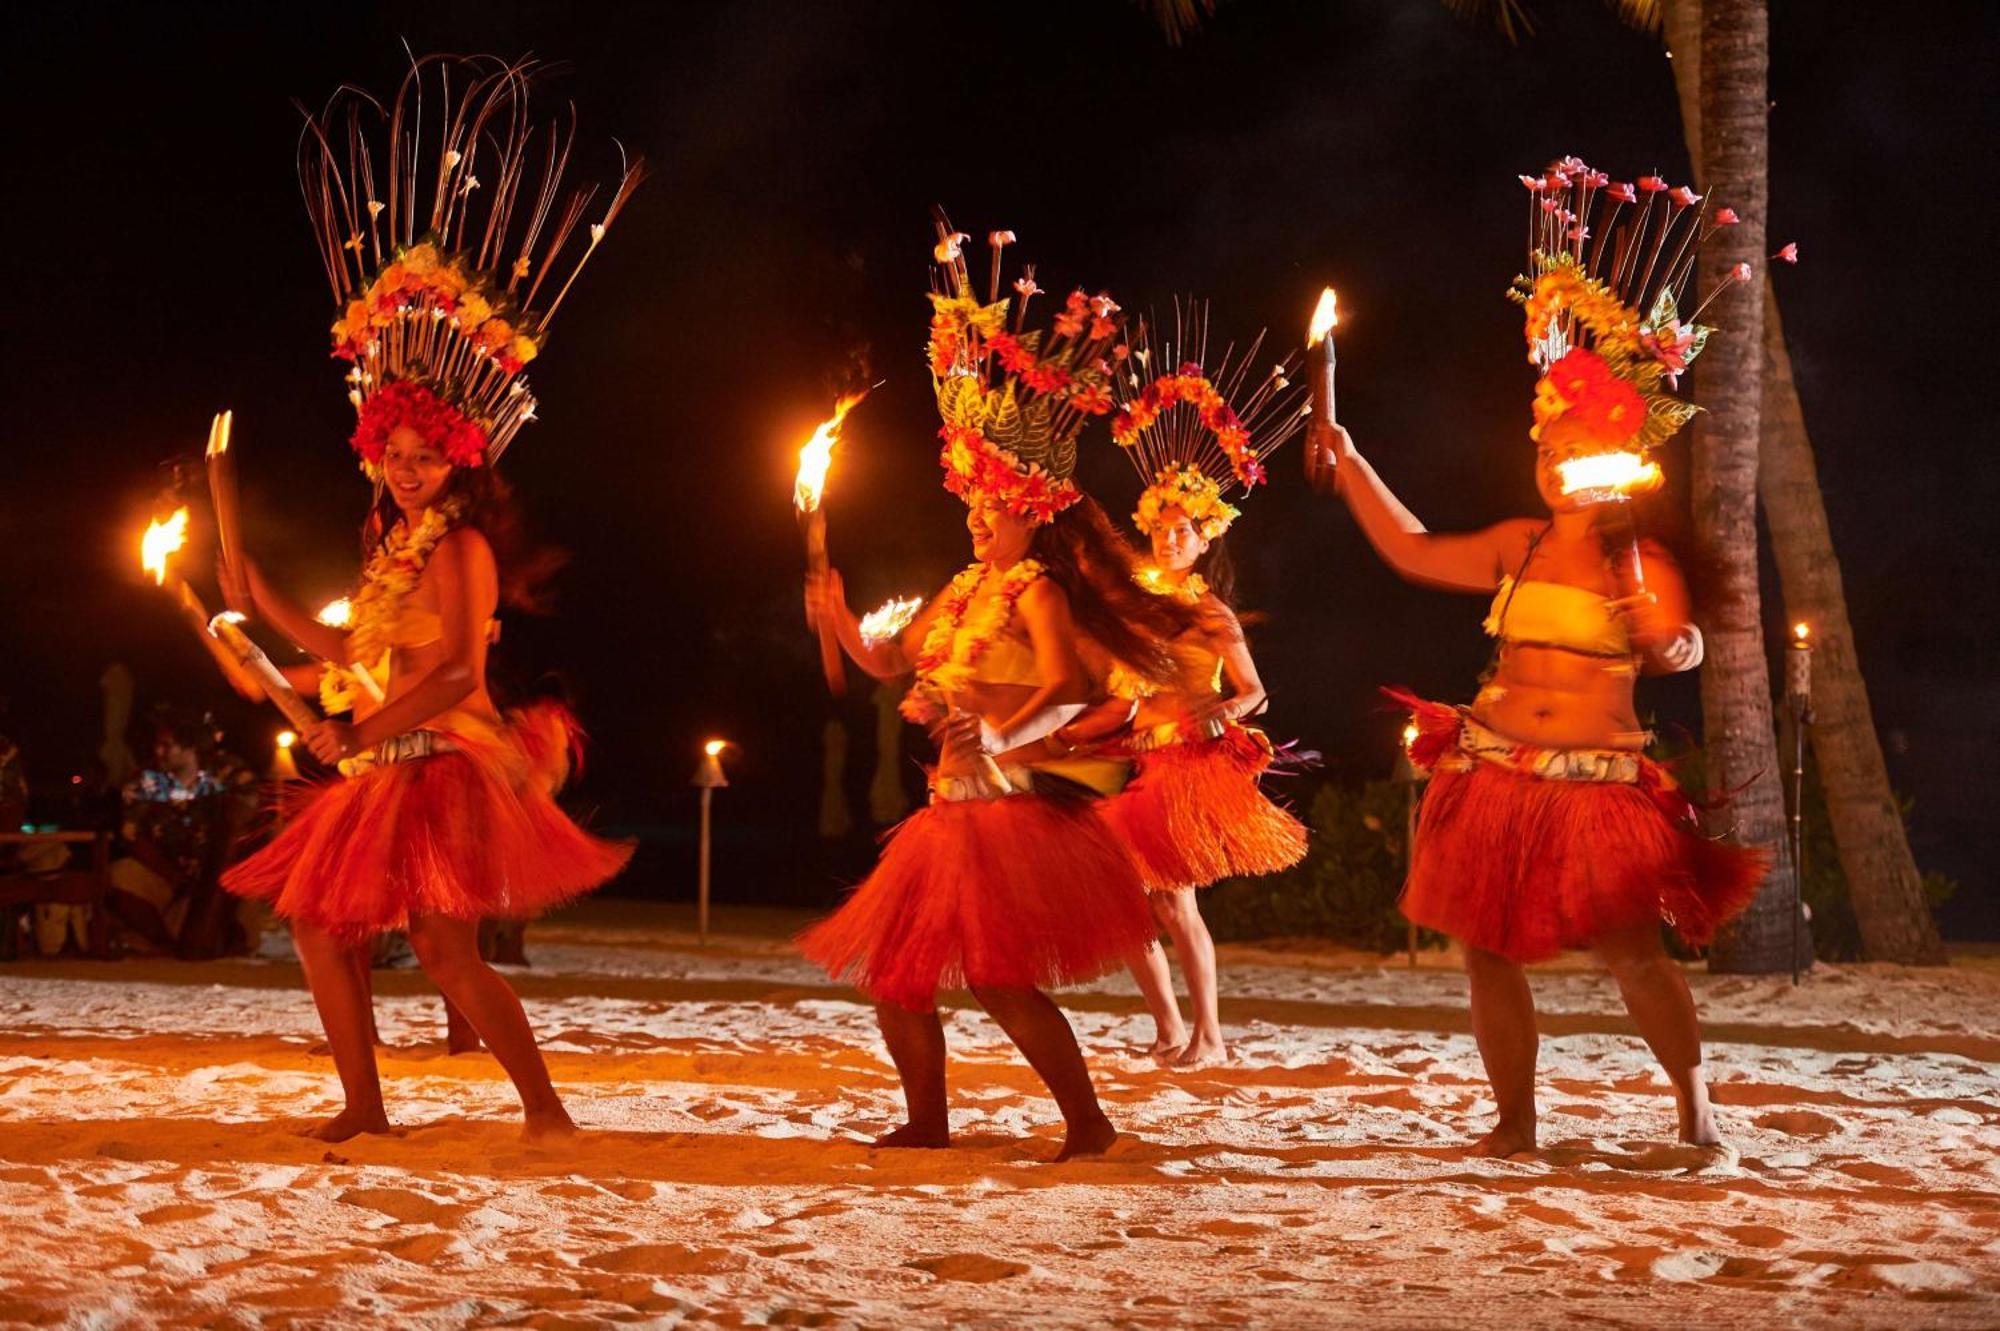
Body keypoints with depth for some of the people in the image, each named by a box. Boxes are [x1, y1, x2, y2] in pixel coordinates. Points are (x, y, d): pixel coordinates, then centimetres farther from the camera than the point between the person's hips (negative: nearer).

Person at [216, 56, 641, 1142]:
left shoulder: (460, 545, -11)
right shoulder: (398, 545, 15)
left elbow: (456, 672, -20)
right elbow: (358, 655, 24)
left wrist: (361, 736, -22)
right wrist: (263, 600, 27)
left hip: (446, 770, -10)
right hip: (388, 776, 10)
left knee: (447, 951, -17)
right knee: (320, 925, 14)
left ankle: (544, 1107, -11)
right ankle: (363, 1108, 21)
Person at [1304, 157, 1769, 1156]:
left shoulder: (1643, 564, -1)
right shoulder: (1520, 546, 9)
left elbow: (1679, 650, -2)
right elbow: (1412, 551, 17)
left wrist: (1670, 646, -25)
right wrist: (1348, 464, 18)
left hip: (1599, 783, -4)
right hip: (1497, 771, 4)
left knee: (1631, 953, -8)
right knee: (1488, 952, 4)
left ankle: (1695, 1111, 6)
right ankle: (1515, 1122, 15)